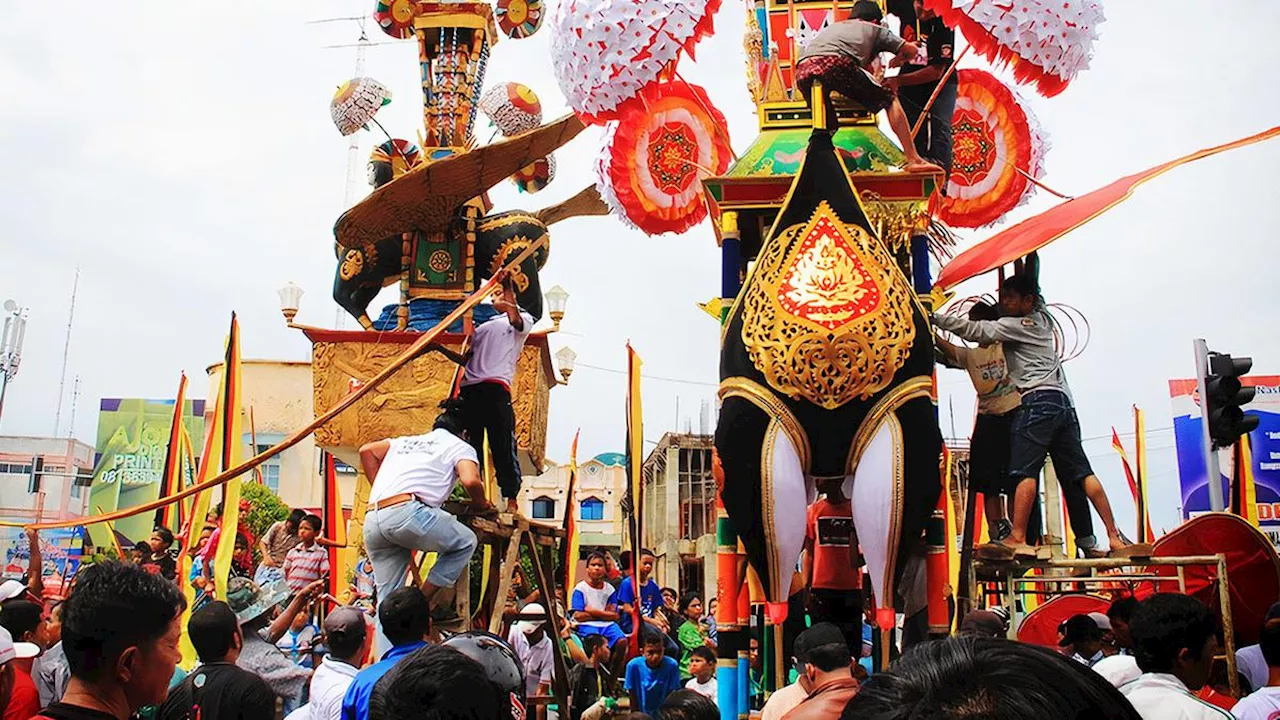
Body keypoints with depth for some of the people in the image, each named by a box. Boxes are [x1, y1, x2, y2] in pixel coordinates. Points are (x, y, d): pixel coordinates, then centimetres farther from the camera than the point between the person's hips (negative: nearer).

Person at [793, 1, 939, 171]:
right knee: (889, 100, 11)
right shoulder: (874, 29, 30)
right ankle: (914, 160, 5)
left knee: (827, 125, 26)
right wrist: (896, 61, 54)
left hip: (802, 70, 4)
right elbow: (911, 50, 31)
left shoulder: (831, 27, 42)